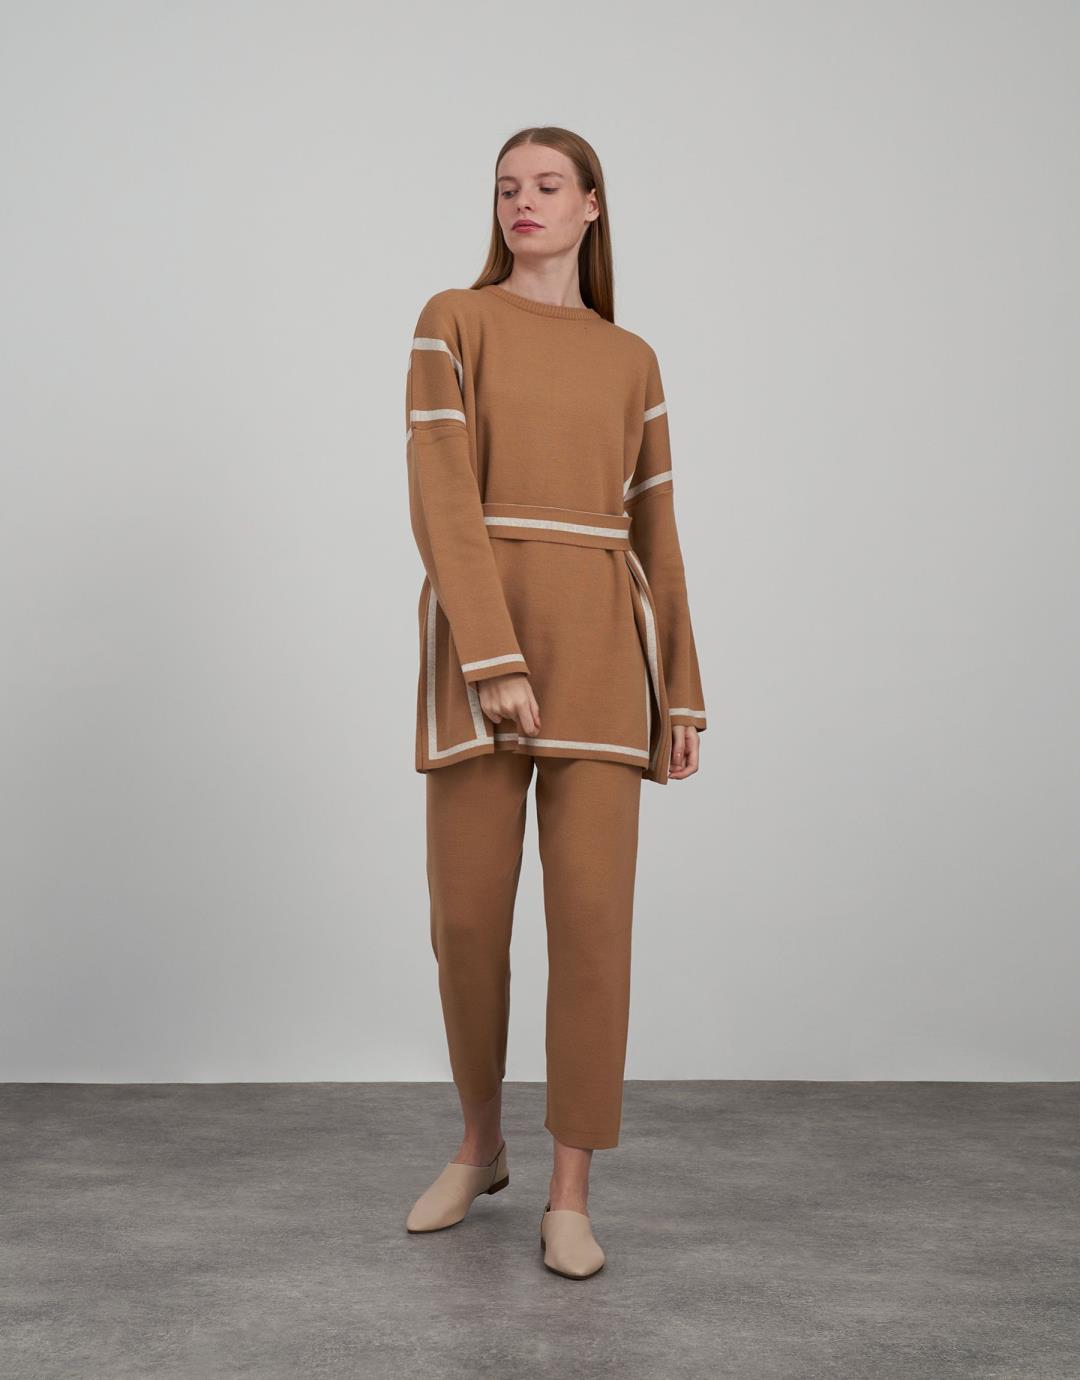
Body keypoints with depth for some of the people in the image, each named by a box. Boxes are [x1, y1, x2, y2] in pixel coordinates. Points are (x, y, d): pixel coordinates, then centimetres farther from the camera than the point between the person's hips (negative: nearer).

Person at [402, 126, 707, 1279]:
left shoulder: (631, 362, 16)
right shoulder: (452, 321, 5)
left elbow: (653, 534, 14)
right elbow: (441, 500, -7)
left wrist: (680, 696, 9)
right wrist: (496, 661, -18)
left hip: (599, 647, 2)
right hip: (478, 639, -1)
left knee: (591, 915, -8)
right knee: (467, 917, 1)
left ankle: (569, 1196, 2)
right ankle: (479, 1144, 26)